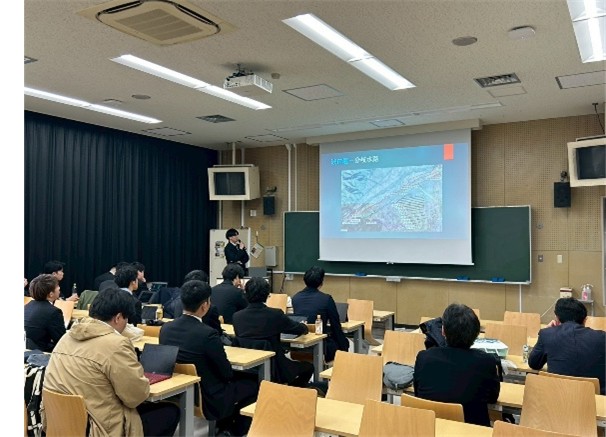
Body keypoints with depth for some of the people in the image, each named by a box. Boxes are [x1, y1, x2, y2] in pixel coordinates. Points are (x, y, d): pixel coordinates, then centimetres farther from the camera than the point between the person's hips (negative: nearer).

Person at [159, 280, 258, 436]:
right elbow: (227, 372, -15)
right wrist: (227, 372, 8)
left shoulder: (166, 328, -8)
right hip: (208, 399, -7)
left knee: (239, 377, 28)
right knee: (253, 383, 15)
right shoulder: (207, 334, -28)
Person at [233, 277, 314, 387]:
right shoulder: (275, 314, -19)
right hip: (273, 369, -5)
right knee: (308, 367, 20)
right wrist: (304, 327, 22)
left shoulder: (237, 316, -9)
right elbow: (301, 329, -3)